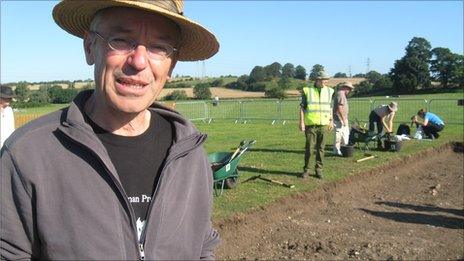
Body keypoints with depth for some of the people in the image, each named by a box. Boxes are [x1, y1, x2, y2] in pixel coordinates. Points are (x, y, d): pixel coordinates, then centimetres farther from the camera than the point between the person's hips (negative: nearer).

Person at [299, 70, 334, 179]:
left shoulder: (329, 91, 9)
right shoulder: (307, 90, -1)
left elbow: (330, 107, 16)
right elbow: (302, 107, -1)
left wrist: (331, 121, 11)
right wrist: (301, 122, -8)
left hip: (323, 124, 3)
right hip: (310, 124, -3)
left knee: (321, 148, 6)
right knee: (309, 147, 1)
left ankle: (318, 169, 16)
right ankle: (306, 169, 13)